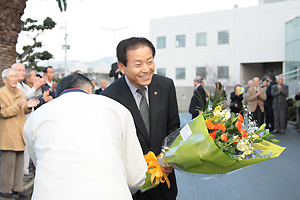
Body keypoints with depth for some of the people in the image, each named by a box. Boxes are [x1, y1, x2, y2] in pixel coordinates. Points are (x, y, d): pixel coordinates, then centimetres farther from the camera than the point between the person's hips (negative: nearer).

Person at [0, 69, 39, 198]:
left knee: (20, 161, 10)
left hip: (20, 132, 7)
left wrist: (28, 106, -5)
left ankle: (17, 188, 20)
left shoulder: (21, 93, 15)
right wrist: (17, 106, -25)